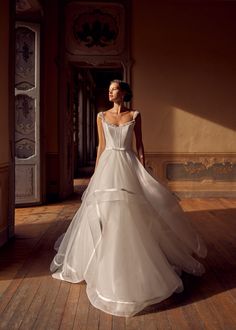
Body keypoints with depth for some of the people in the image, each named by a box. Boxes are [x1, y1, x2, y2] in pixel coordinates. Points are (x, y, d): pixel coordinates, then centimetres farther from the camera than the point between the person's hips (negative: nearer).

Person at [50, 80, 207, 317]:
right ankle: (107, 266, 19)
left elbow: (139, 144, 6)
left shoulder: (134, 115, 5)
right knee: (104, 212, 1)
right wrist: (95, 174, 7)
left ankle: (134, 263, 16)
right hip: (108, 166, 2)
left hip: (128, 165, -1)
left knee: (133, 214, -3)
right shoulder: (102, 116, 8)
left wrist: (143, 170, 0)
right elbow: (101, 146, 10)